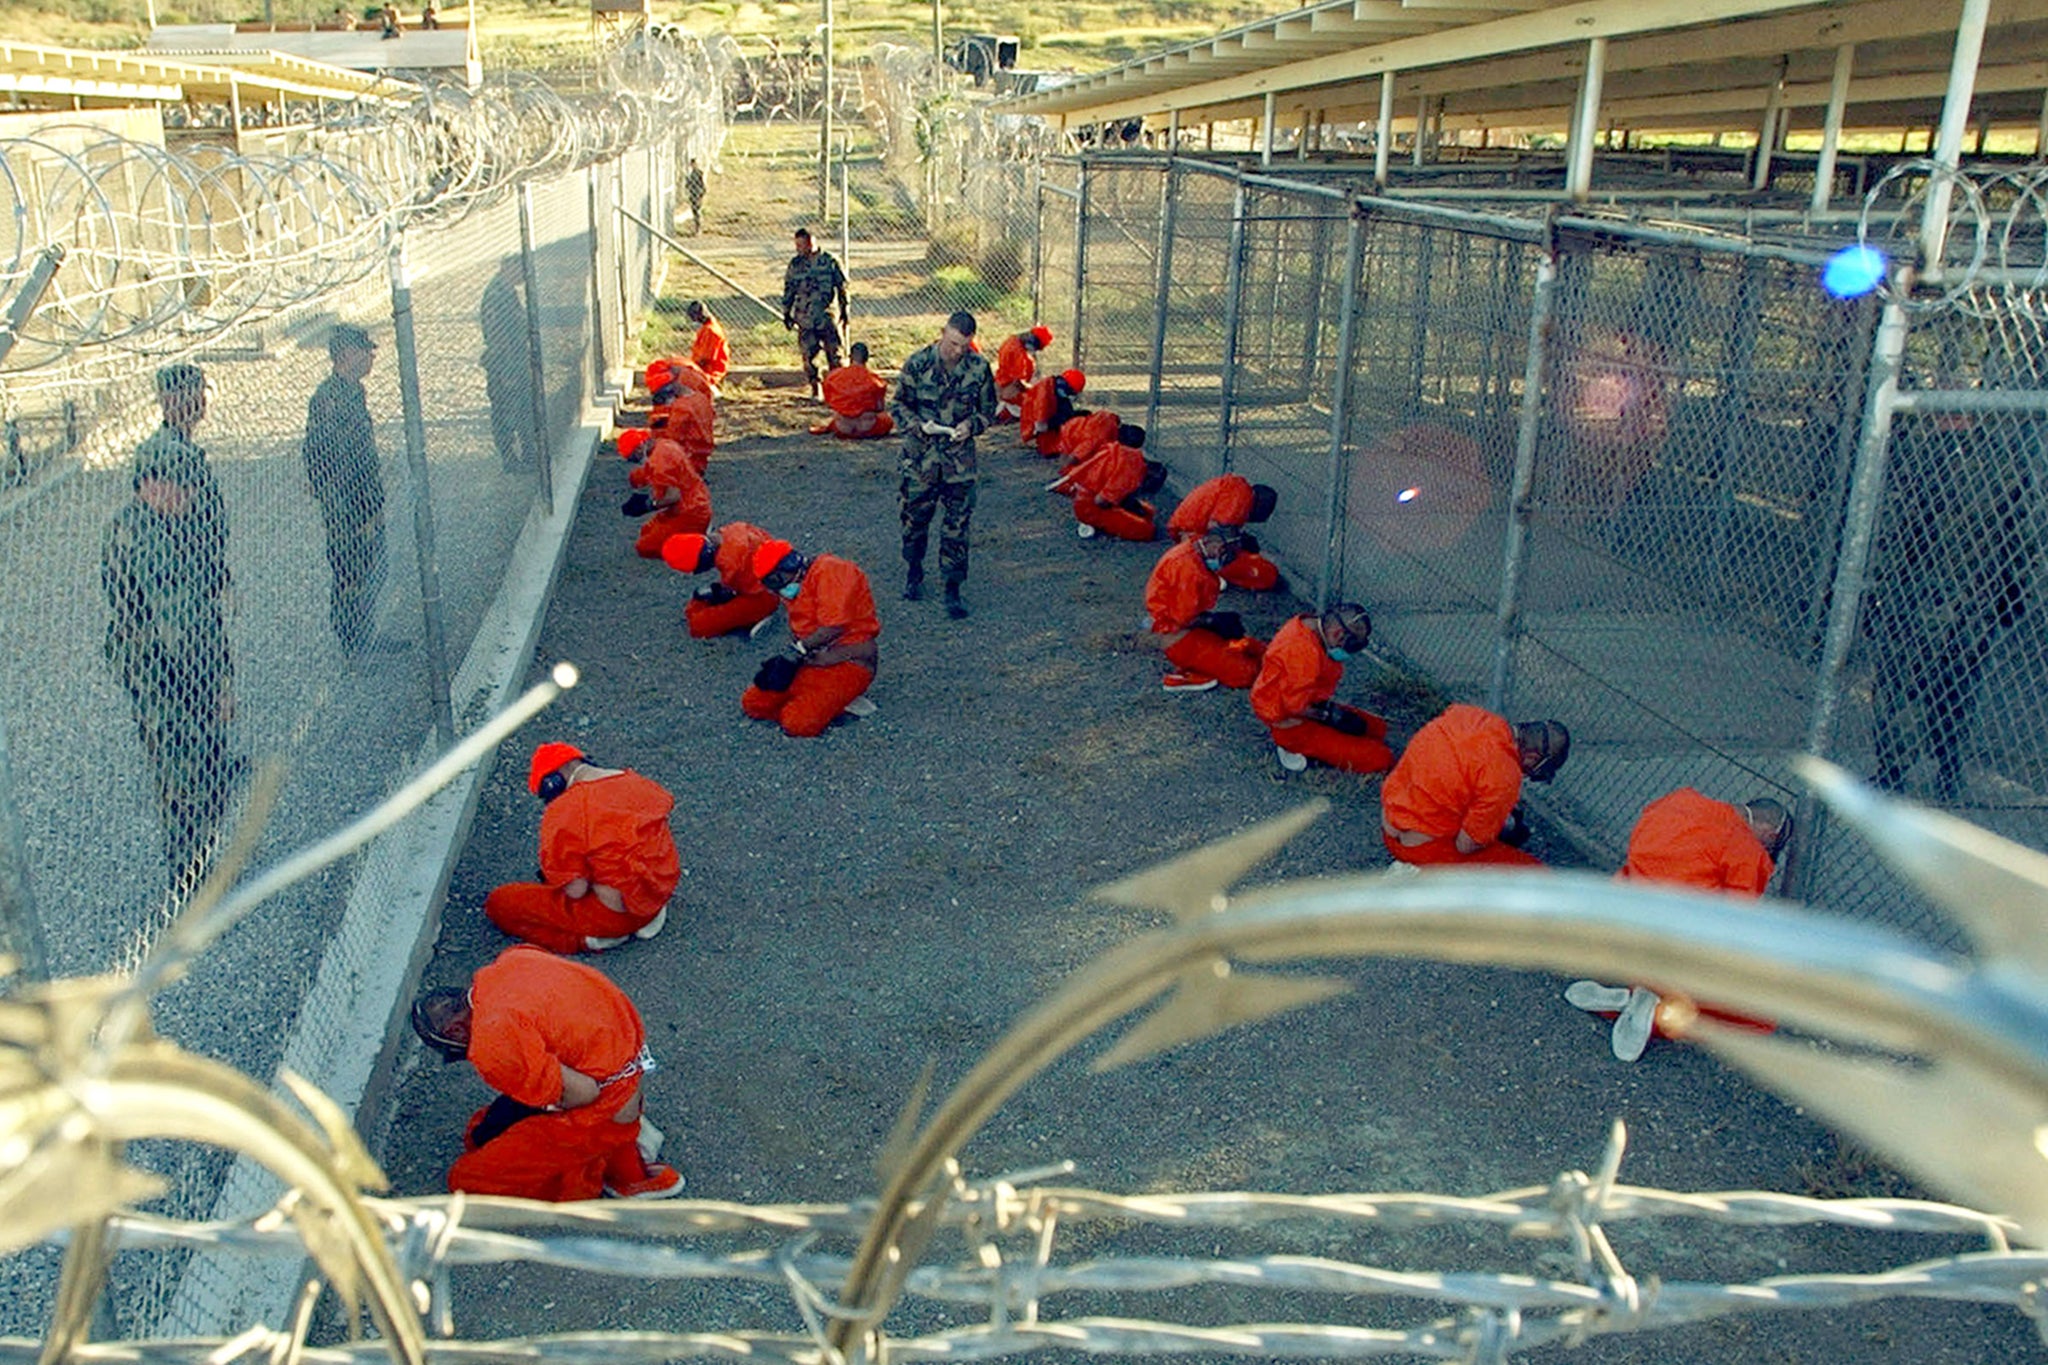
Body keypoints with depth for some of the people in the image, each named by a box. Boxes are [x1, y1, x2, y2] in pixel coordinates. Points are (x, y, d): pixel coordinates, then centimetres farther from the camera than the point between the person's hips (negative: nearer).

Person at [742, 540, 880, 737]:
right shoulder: (799, 587, 18)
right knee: (752, 703, -1)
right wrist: (785, 661, -4)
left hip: (847, 662, -10)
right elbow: (800, 632, 15)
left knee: (798, 724, -27)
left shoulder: (827, 571, -11)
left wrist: (798, 651, -16)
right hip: (813, 661, 10)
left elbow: (834, 627, -21)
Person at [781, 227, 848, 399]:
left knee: (833, 353, -1)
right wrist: (786, 313, 11)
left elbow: (842, 286, 5)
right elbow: (788, 290, 13)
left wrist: (844, 310, 4)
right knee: (808, 354, 1)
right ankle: (815, 390, 10)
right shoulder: (795, 264, 6)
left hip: (827, 316, -2)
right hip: (804, 318, 2)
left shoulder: (829, 262, -2)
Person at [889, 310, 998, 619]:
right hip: (919, 458, 0)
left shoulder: (979, 368, -4)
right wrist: (918, 425, -17)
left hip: (960, 460, 0)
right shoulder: (917, 363, -7)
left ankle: (953, 589, 10)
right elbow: (898, 404, 1)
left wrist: (971, 425, -12)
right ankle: (913, 575, 35)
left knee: (957, 527, 1)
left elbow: (988, 409, 8)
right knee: (914, 521, 12)